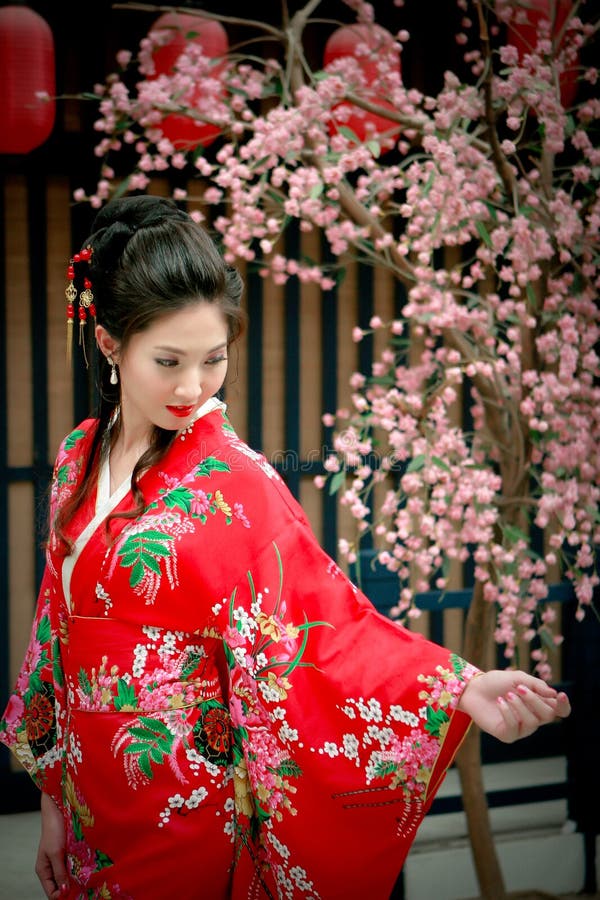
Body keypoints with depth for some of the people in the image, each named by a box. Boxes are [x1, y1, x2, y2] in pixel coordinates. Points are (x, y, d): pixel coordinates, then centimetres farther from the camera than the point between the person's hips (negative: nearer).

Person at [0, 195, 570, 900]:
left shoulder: (235, 485, -15)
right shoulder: (79, 457, 1)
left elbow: (321, 631, -21)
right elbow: (56, 630, 7)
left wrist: (460, 688, -37)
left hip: (187, 811, -5)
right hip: (92, 805, 5)